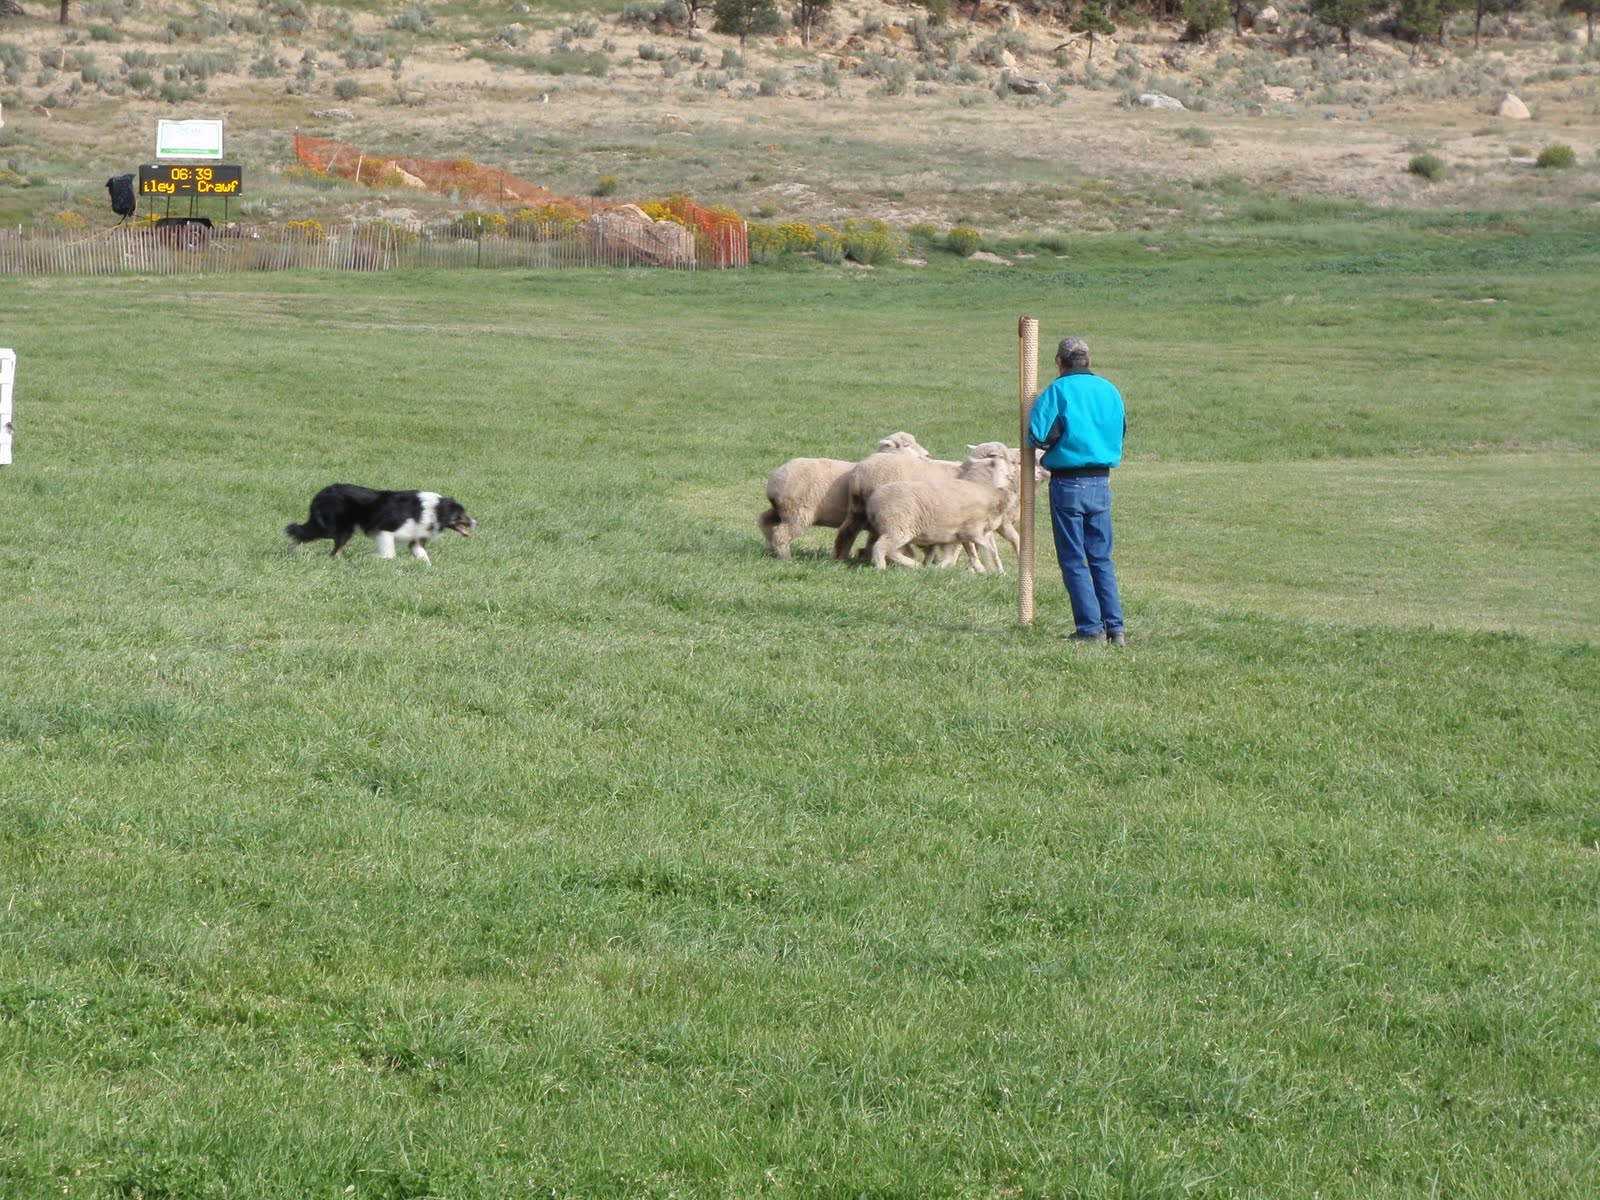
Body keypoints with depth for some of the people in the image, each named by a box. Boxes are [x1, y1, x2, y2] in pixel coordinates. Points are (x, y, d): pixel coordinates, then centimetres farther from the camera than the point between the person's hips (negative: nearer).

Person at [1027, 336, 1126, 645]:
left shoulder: (1058, 391, -10)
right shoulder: (1110, 391, 7)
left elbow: (1039, 437, -16)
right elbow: (1120, 434, 16)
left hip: (1067, 484, -5)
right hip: (1101, 483, 5)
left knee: (1073, 561, 2)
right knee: (1102, 559, 12)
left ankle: (1090, 627, -3)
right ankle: (1115, 627, 6)